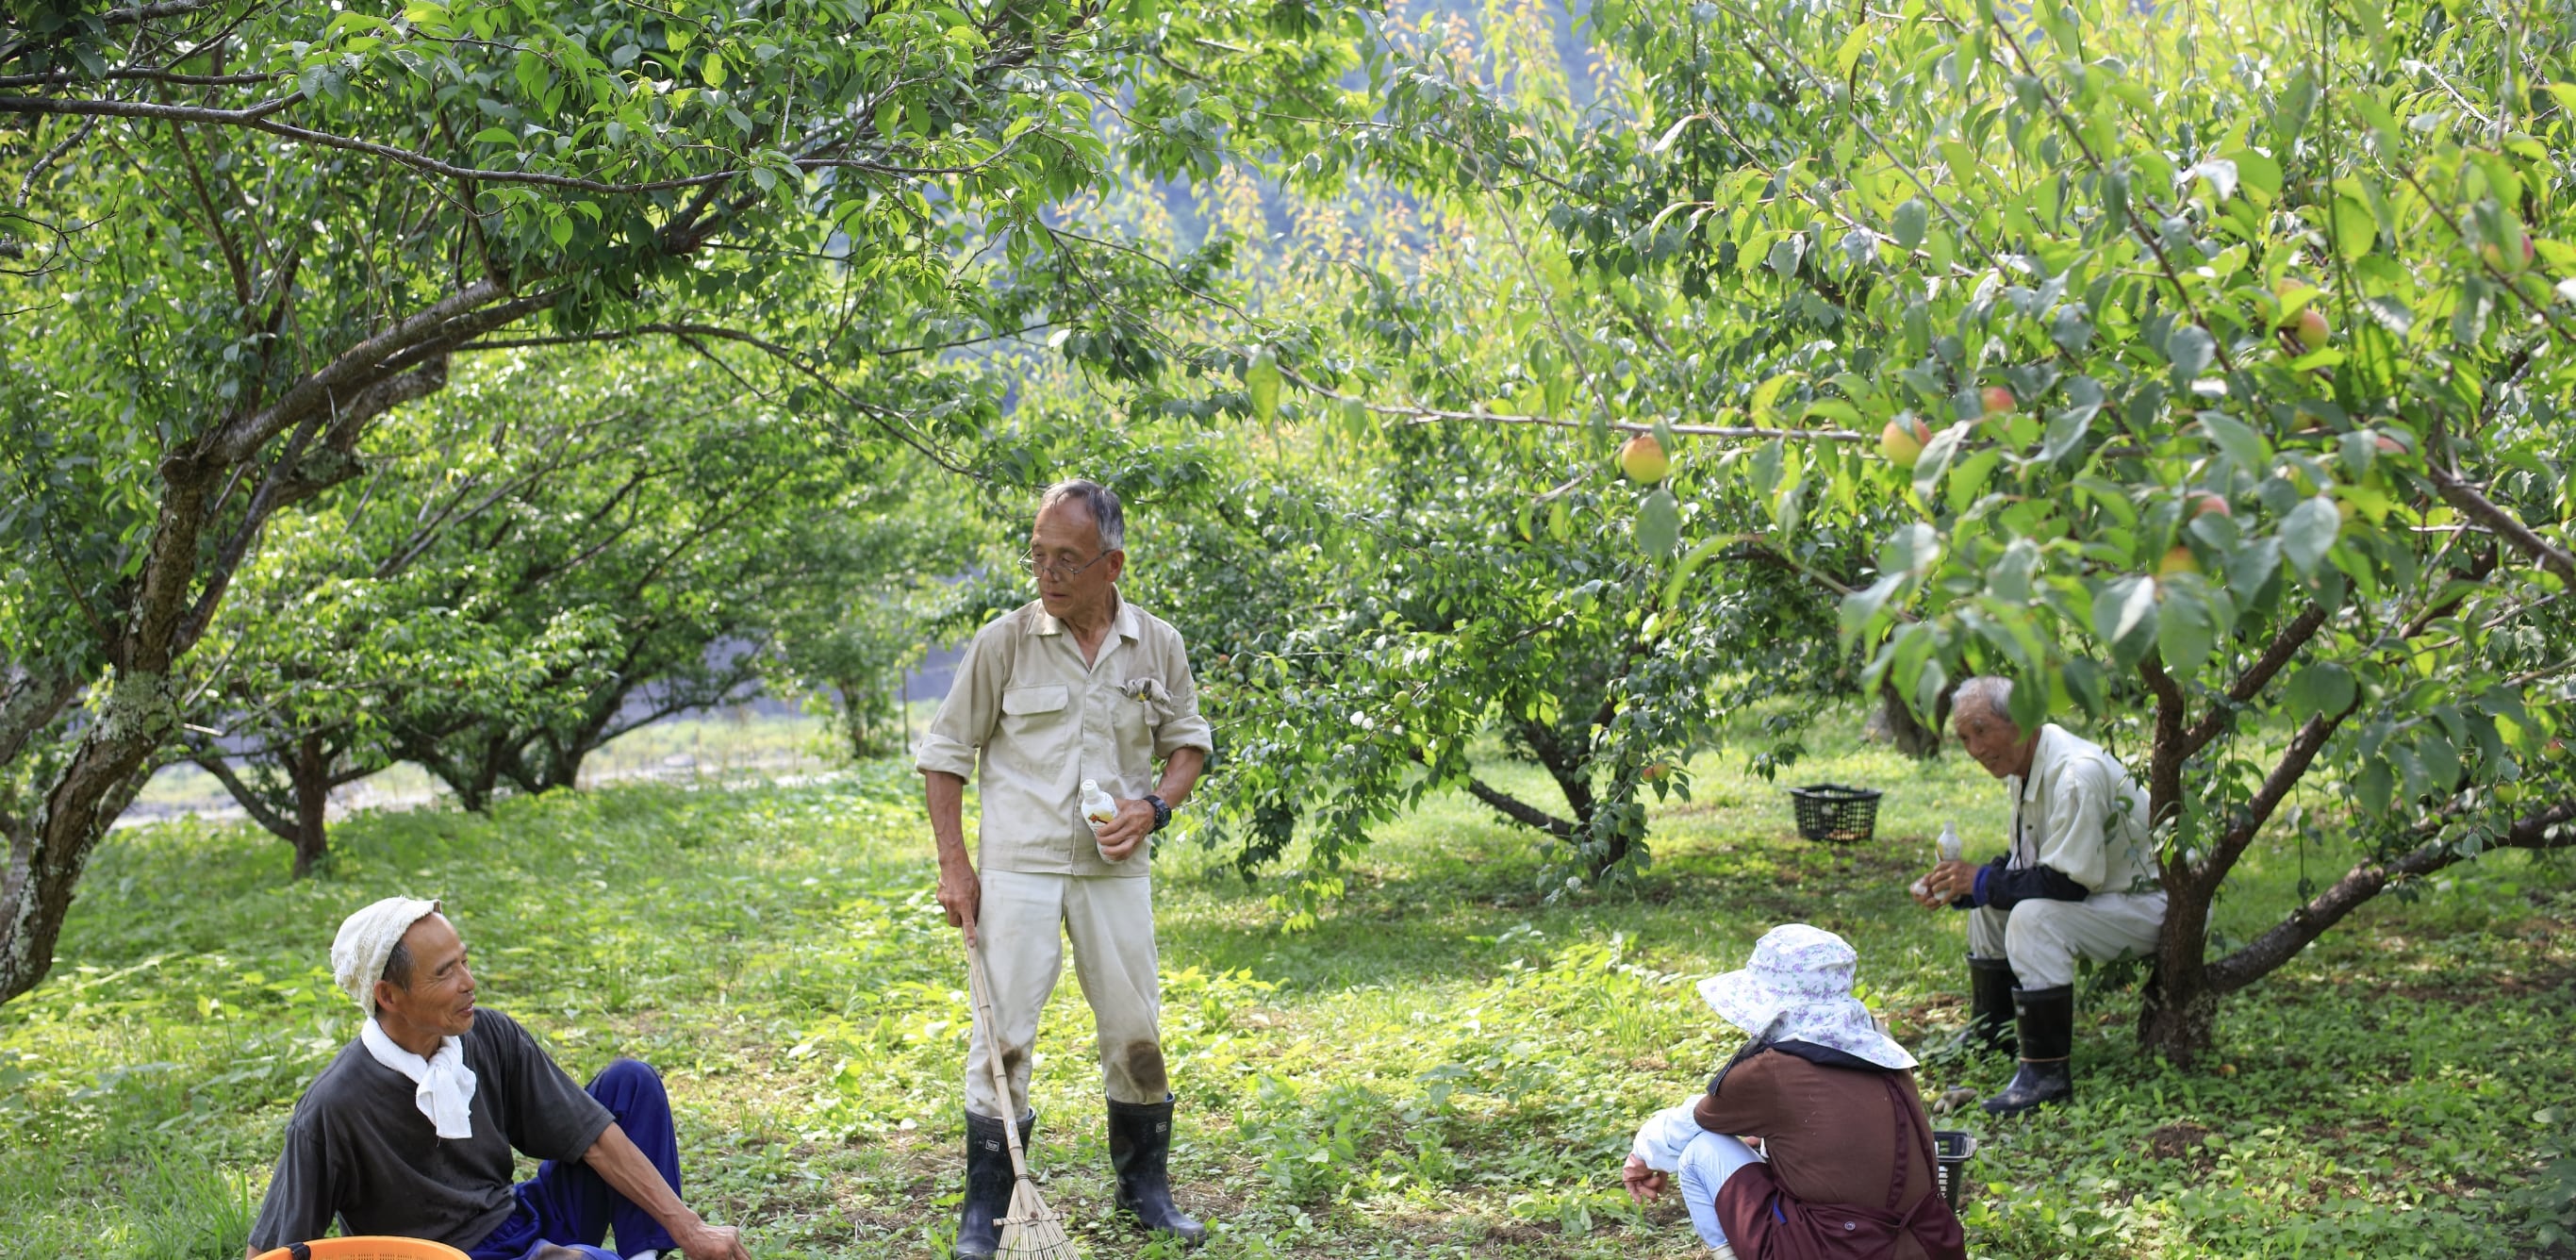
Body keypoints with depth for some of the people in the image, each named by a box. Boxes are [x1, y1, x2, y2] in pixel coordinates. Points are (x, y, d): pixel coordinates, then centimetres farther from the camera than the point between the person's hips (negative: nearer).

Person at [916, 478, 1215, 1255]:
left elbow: (1187, 742, 14)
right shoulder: (1003, 642, -5)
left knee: (1136, 1031, 7)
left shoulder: (1157, 646, 2)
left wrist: (1157, 806, -7)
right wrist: (953, 865, -4)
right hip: (1018, 868, -2)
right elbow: (945, 753, 1)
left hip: (1116, 869, 2)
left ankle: (1145, 1190, 25)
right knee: (1003, 1031, -4)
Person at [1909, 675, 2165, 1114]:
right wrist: (1961, 886, -4)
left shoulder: (2077, 773, -27)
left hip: (2148, 905, -10)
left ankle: (2048, 1073, -25)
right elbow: (2026, 864, 11)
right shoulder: (2026, 766, 4)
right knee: (1988, 905, 14)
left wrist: (1982, 882, -19)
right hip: (2105, 893, 10)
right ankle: (1991, 1034, 24)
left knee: (2032, 917, -29)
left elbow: (2068, 882, -30)